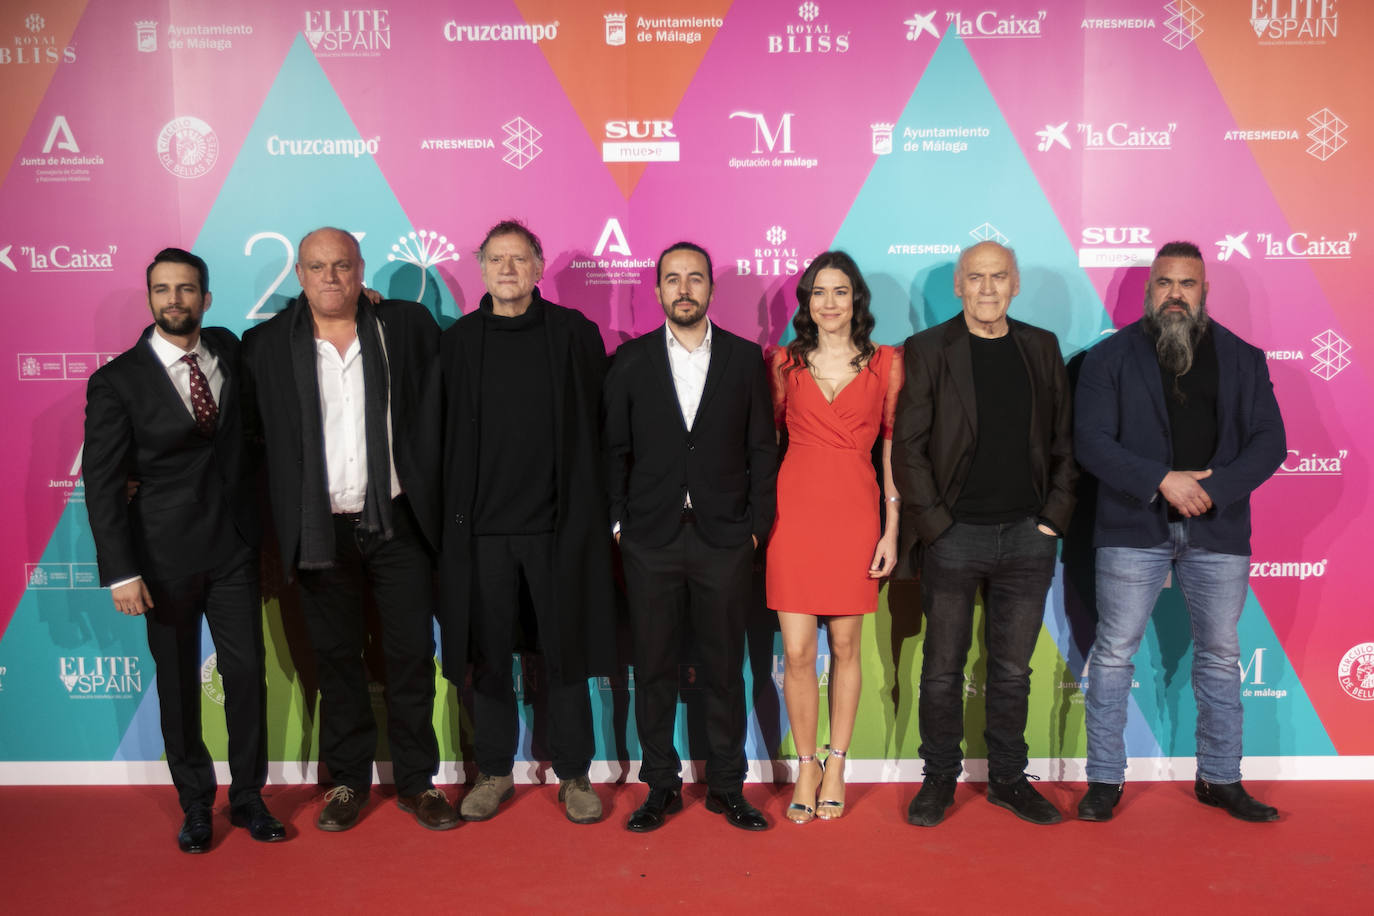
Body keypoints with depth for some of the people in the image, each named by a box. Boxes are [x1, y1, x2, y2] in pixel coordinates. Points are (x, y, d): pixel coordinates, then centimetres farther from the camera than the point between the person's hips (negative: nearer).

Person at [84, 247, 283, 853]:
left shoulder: (229, 349, 5)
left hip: (234, 546, 3)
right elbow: (101, 481, -7)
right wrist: (121, 571, -14)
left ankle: (249, 797, 20)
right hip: (167, 553, -2)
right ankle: (195, 806, 25)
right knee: (178, 682, 8)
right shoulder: (117, 381, -6)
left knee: (247, 670, 3)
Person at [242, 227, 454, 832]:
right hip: (320, 529, 1)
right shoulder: (266, 345, 2)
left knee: (412, 655, 7)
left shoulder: (408, 325, 1)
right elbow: (251, 434, 6)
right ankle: (347, 780, 28)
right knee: (336, 658, 12)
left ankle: (416, 781, 22)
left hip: (398, 524, 0)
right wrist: (282, 518, -2)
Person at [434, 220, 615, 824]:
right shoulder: (458, 342, 5)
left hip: (557, 522, -1)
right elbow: (444, 436, 8)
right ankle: (494, 771, 25)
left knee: (565, 650, 6)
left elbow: (595, 427, 4)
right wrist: (451, 515, 4)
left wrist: (587, 510, 1)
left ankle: (574, 774, 20)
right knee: (488, 654, 9)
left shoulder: (573, 334, 2)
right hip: (481, 525, 1)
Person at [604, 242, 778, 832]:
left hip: (724, 540, 0)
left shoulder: (746, 359, 5)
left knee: (724, 668, 7)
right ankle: (661, 787, 21)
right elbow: (615, 449, 7)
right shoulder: (630, 361, 5)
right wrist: (617, 522, 1)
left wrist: (757, 525, 0)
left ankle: (727, 787, 21)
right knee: (653, 668, 7)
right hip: (650, 540, 1)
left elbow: (762, 450, 5)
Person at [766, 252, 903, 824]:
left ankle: (837, 765, 22)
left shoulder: (886, 363, 6)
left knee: (845, 647, 7)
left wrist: (892, 530, 0)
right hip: (794, 509, 0)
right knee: (797, 652, -1)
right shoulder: (784, 363, 8)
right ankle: (806, 766, 16)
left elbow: (893, 448, 5)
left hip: (856, 511, 0)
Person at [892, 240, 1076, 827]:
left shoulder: (1042, 348, 9)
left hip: (1027, 536, 3)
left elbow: (1063, 440, 11)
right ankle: (940, 779, 22)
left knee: (1012, 669, 12)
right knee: (943, 669, 6)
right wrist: (933, 523, -9)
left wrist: (1055, 515, 2)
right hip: (954, 536, -2)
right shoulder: (928, 349, -1)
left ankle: (1007, 778, 26)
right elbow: (907, 445, -4)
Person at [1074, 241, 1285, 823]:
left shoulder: (1243, 359, 9)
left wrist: (1214, 488, -13)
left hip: (1218, 530, 2)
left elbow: (1269, 441, 3)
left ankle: (1220, 779, 24)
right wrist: (1163, 481, -17)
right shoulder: (1110, 357, 2)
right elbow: (1092, 442, -7)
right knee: (1113, 653, 1)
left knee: (1220, 655, 10)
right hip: (1133, 528, -2)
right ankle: (1105, 780, 11)